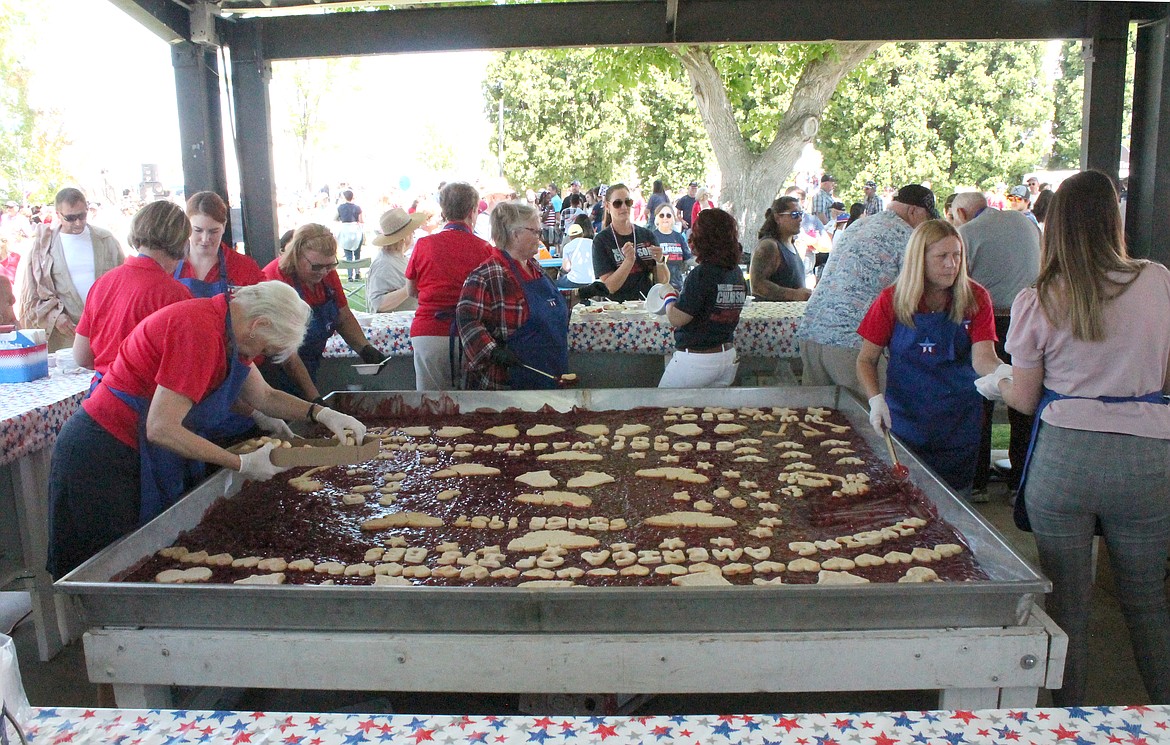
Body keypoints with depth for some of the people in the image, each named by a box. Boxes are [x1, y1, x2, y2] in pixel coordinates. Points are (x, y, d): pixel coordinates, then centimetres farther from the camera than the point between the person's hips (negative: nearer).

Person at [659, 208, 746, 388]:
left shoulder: (701, 274, -18)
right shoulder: (737, 273, 4)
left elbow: (676, 319, -18)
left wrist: (669, 296, 1)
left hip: (696, 359, -8)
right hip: (728, 357, 8)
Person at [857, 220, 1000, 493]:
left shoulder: (975, 298, -6)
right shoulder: (892, 300, -7)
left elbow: (983, 360, -15)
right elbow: (866, 360, -2)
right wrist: (876, 399, -19)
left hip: (959, 422, 1)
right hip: (904, 418, -1)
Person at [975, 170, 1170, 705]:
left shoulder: (1036, 301, -4)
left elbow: (1024, 398, 1)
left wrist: (996, 382, 22)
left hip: (1063, 455, -1)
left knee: (1067, 601, 11)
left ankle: (1070, 715, 24)